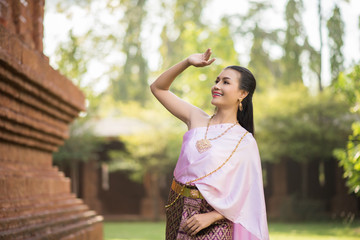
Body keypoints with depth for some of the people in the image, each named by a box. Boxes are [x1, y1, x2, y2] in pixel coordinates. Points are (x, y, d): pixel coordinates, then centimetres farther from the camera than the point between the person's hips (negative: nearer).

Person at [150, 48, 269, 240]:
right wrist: (188, 62, -2)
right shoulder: (197, 119, 5)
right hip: (177, 208, 4)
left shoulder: (245, 141, -7)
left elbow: (247, 193, -9)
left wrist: (211, 216, -18)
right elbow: (158, 88, 9)